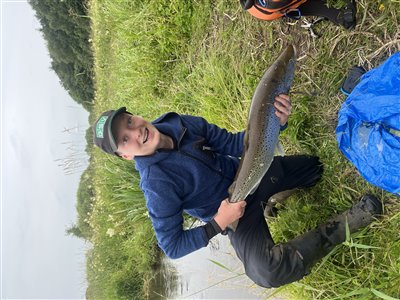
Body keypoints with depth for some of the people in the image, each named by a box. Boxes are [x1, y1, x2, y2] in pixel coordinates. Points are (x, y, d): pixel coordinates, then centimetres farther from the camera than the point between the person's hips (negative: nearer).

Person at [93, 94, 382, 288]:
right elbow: (172, 246, -21)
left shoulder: (182, 124, -10)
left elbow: (231, 143, -7)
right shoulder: (156, 184, -27)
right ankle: (340, 227, -19)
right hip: (234, 210, -6)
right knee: (265, 272, -33)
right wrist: (219, 223, -28)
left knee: (314, 167, 15)